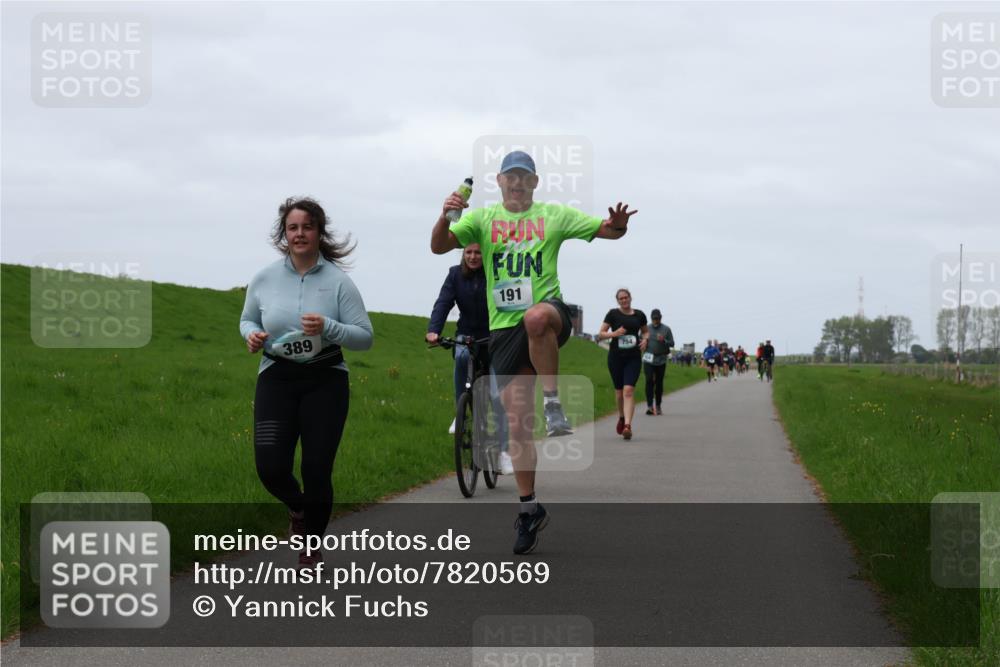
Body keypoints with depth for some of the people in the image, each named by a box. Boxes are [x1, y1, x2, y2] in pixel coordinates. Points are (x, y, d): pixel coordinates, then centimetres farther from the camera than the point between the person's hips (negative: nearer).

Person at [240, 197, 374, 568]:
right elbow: (247, 319, 18)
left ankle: (312, 548, 21)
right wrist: (251, 335, -6)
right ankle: (298, 507, 28)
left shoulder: (338, 282, -5)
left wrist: (327, 328, -23)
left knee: (317, 469, -3)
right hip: (276, 380, 2)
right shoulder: (264, 279, 2)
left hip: (325, 381, -2)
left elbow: (364, 337, -5)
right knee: (270, 467, -10)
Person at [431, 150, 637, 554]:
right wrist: (445, 217, -22)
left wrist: (618, 224, -20)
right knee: (516, 421, 0)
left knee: (536, 317, -42)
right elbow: (439, 246, -1)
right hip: (504, 327, 2)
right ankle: (529, 507, 11)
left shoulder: (553, 215, 7)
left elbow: (607, 231, 5)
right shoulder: (483, 218, 10)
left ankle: (553, 403, -28)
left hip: (548, 310, -2)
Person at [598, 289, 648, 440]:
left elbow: (646, 331, 23)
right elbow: (600, 334, 0)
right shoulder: (613, 314, 1)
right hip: (615, 357, 0)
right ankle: (622, 417, 38)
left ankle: (627, 426, -24)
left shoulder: (639, 315, 7)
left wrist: (645, 339, 1)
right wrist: (614, 334, -18)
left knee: (628, 390, -15)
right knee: (619, 391, 9)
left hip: (633, 358, 0)